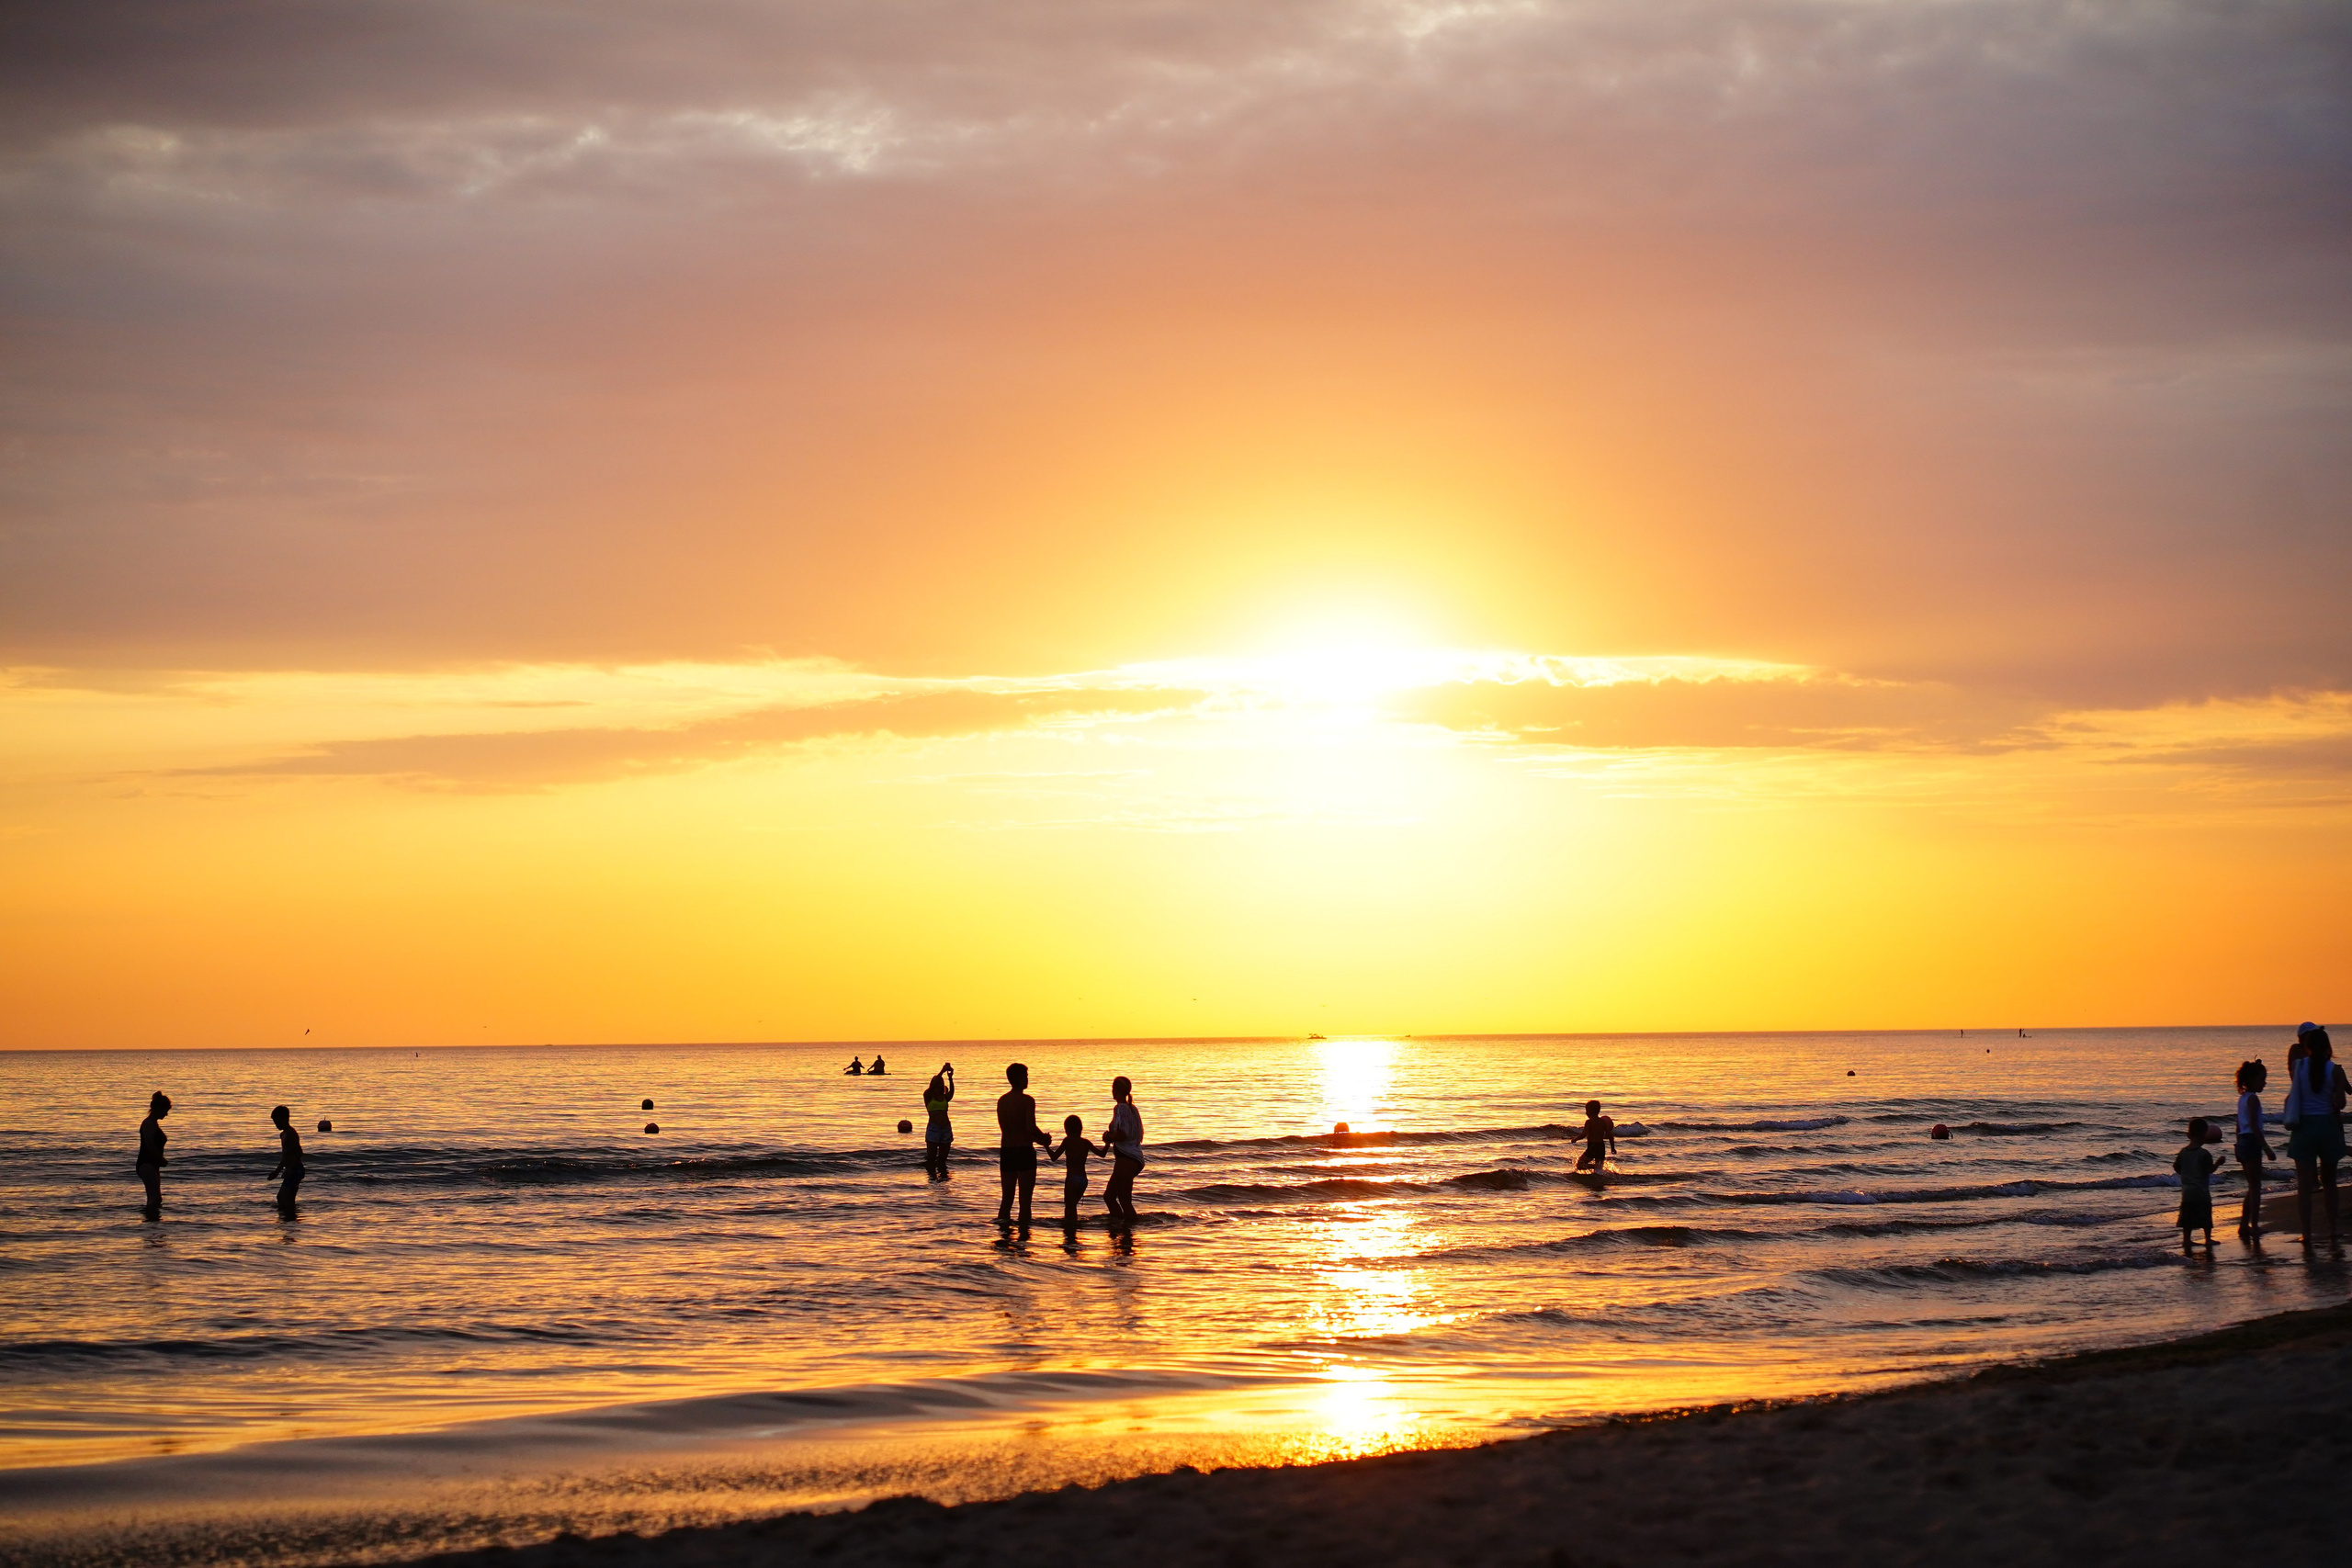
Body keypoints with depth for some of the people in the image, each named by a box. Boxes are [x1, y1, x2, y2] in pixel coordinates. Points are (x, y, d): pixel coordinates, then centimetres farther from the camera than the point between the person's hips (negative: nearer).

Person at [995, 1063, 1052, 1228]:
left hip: (1006, 1151, 6)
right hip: (1024, 1151, -6)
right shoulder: (1027, 1100, -11)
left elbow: (1005, 1128, 12)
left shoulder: (1002, 1101, 8)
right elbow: (1031, 1128, -19)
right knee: (1025, 1199, -2)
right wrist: (1044, 1138, 1)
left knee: (1007, 1198, 13)